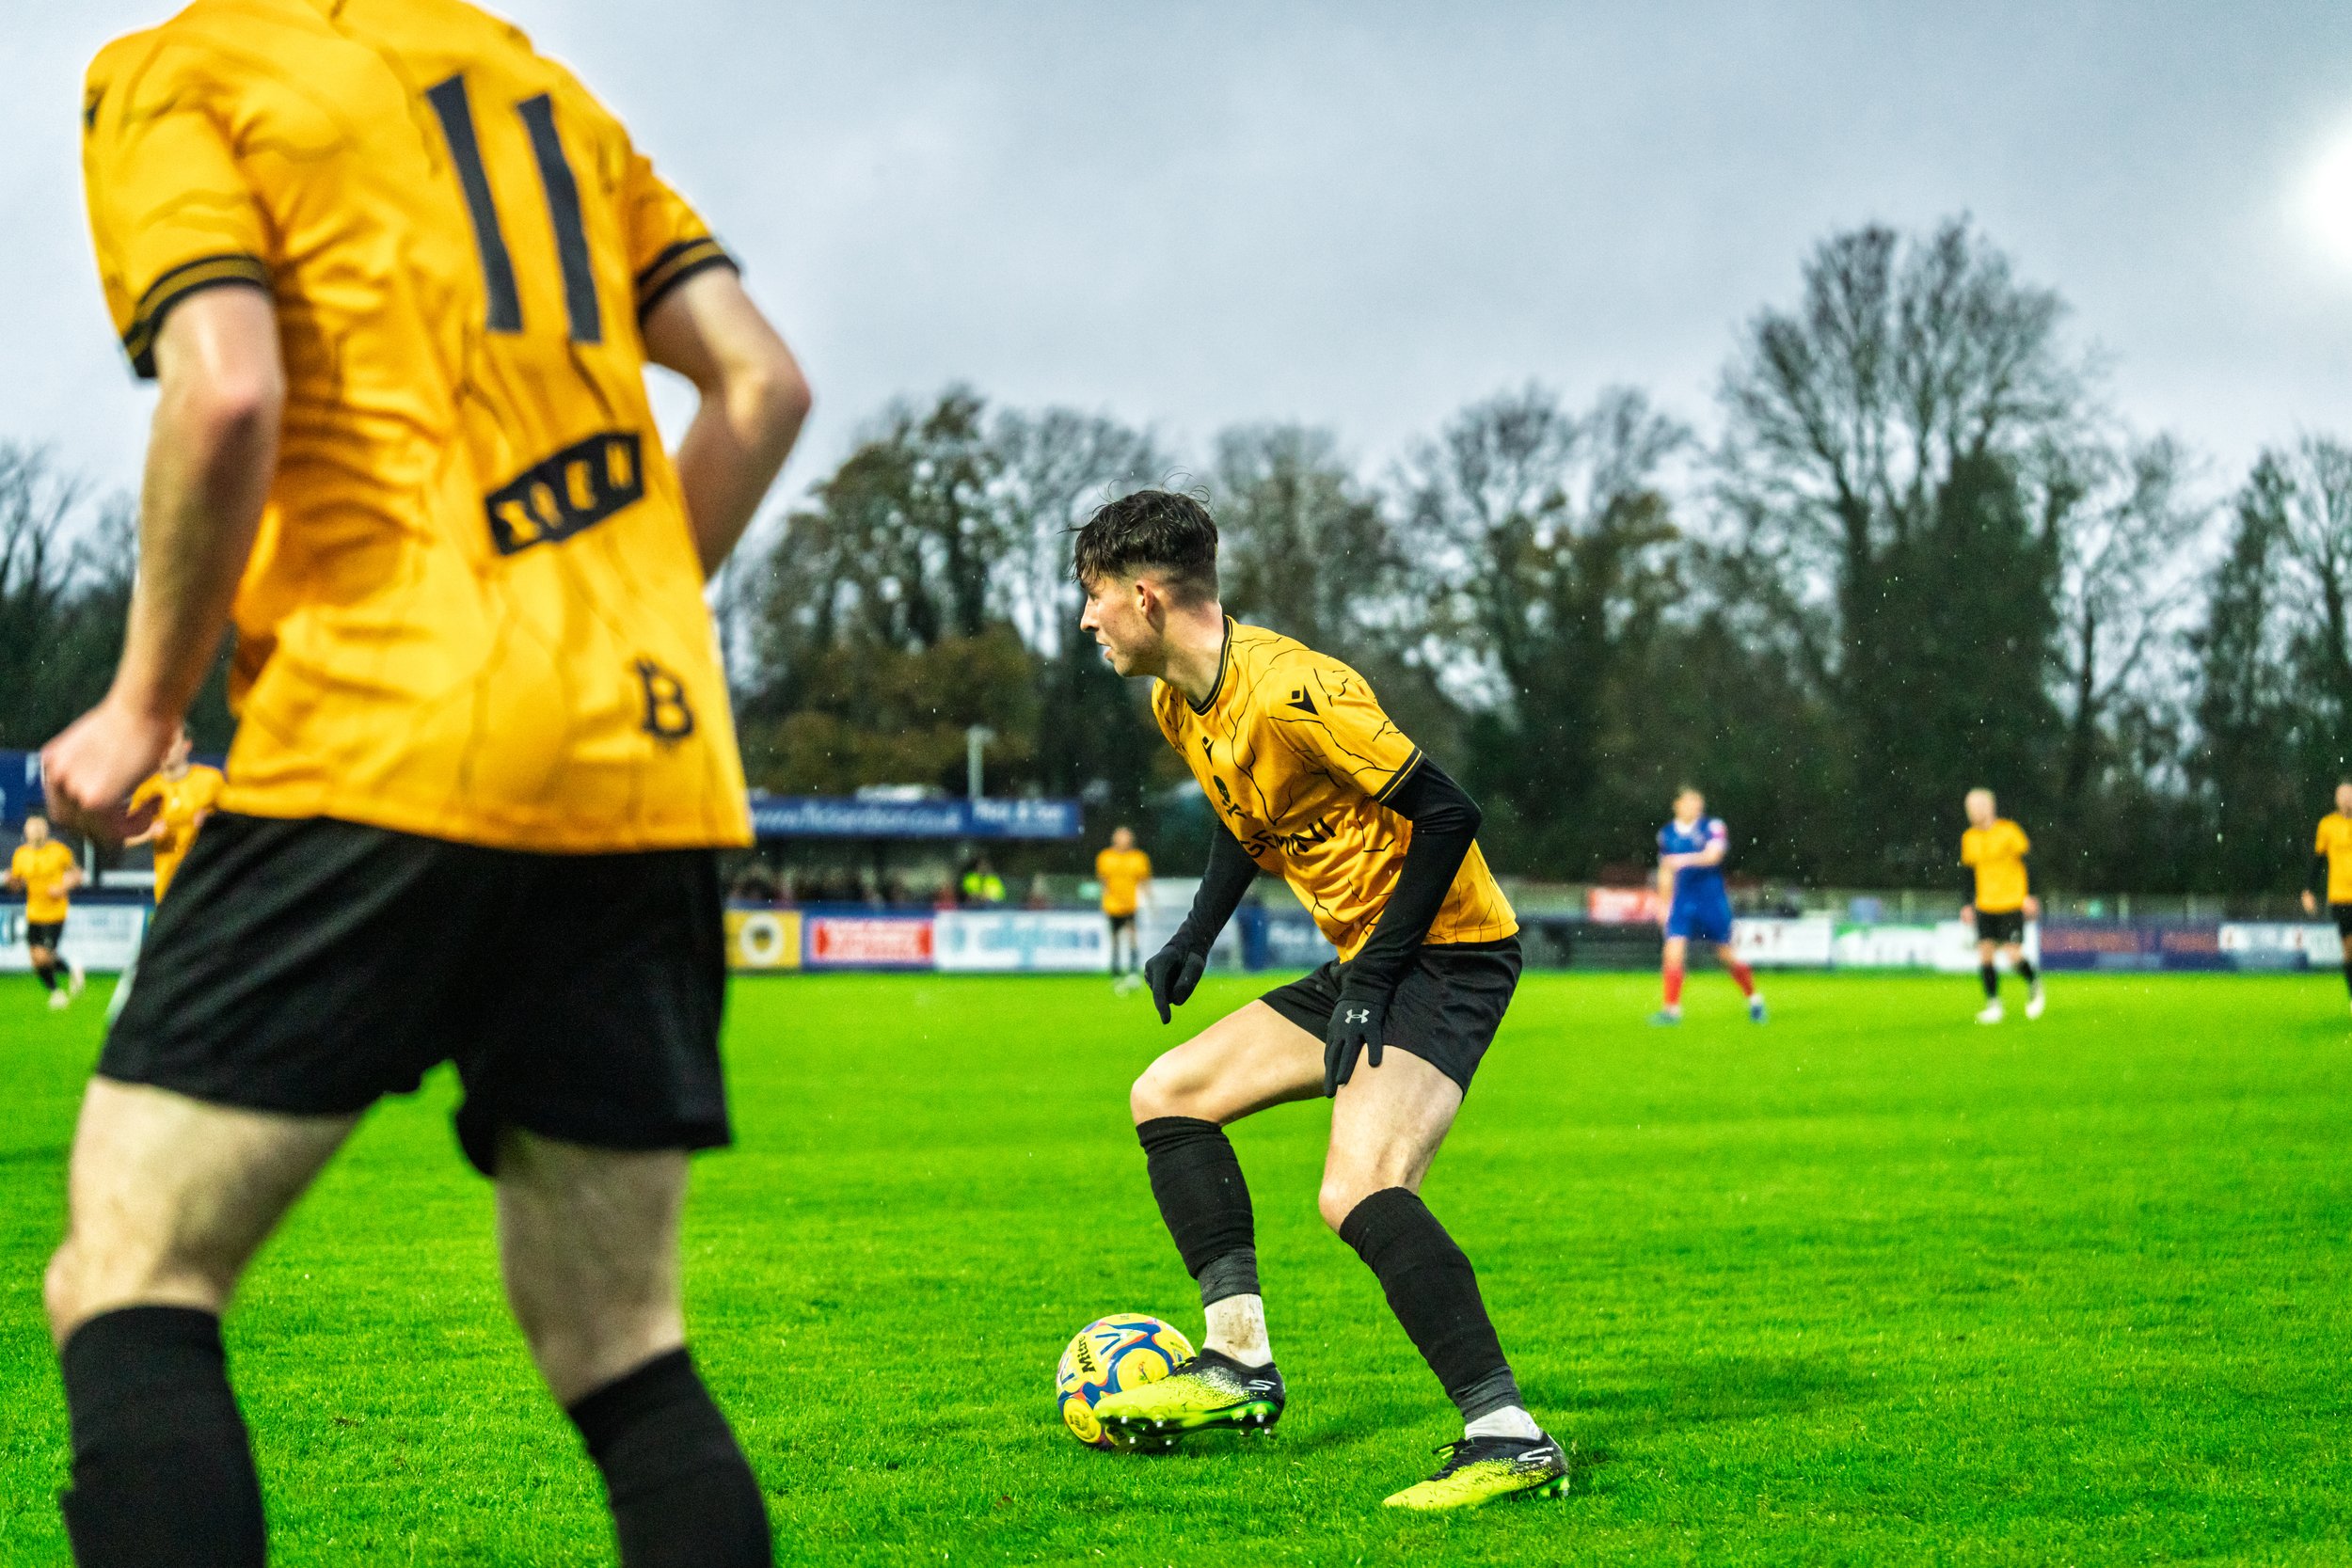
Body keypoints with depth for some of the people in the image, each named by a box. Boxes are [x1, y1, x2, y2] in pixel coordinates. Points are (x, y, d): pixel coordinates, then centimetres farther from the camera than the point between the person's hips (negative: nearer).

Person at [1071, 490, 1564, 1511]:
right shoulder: (1179, 707, 7)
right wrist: (1196, 937, 15)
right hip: (1363, 960, 10)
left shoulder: (1286, 692, -23)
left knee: (1358, 1193, -28)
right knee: (1167, 1097, 13)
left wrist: (1376, 976, -21)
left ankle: (1508, 1437, -28)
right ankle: (1240, 1363, 13)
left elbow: (1444, 811, -22)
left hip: (1448, 953, -10)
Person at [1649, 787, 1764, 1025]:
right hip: (1682, 903, 3)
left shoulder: (1713, 827, -6)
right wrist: (1663, 904, 20)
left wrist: (1687, 859, -38)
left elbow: (1714, 855, -23)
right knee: (1674, 950, -13)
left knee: (1726, 955, 6)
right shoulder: (1667, 834, 6)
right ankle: (1671, 1009, -11)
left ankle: (1754, 1000, 28)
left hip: (1713, 901, -3)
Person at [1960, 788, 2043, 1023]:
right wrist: (1967, 904, 12)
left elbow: (2029, 861, -6)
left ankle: (2034, 985, 19)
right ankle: (1993, 1005, 2)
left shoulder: (2009, 831, -9)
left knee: (2013, 955, -10)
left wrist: (2028, 896, -11)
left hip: (2012, 904, -5)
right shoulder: (1969, 838, 8)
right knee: (1985, 953, -6)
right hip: (1985, 906, 5)